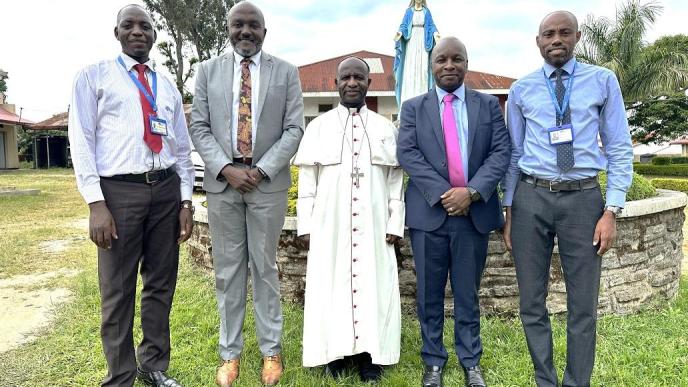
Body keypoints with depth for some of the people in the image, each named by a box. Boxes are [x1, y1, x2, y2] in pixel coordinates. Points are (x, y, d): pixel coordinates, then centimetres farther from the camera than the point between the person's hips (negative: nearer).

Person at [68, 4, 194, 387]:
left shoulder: (167, 86, 16)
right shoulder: (94, 76, 5)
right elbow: (82, 140, -3)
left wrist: (186, 200, 7)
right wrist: (96, 203, -13)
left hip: (166, 188, 4)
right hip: (119, 189, -4)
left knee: (161, 284, 12)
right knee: (118, 291, 3)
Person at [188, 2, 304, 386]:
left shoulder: (286, 72, 4)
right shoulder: (209, 70, 9)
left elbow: (294, 129, -1)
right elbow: (199, 127, 4)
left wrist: (261, 170, -12)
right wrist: (226, 169, -11)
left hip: (268, 182, -1)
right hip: (222, 182, 2)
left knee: (265, 267, 7)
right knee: (228, 270, 8)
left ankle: (272, 350, 20)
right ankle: (230, 352, 20)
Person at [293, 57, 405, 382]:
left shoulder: (386, 128, 9)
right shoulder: (318, 127, 6)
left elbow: (396, 181, 7)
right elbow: (307, 180, 3)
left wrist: (395, 224, 0)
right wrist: (306, 225, -2)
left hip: (374, 225, 1)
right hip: (329, 224, 0)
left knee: (373, 284, 3)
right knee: (331, 284, 4)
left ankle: (368, 354, 15)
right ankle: (335, 351, 16)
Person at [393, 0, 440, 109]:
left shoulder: (426, 11, 9)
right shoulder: (408, 11, 6)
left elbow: (431, 26, 3)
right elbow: (404, 25, 0)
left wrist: (435, 33, -18)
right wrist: (400, 33, -21)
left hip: (423, 41, 1)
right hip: (411, 41, -1)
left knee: (423, 67, -4)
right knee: (410, 68, -7)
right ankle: (409, 99, -7)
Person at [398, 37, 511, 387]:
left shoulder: (489, 105, 9)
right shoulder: (413, 108, 7)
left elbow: (501, 152, -1)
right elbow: (407, 154, -5)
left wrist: (472, 191, -16)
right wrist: (442, 193, -16)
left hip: (475, 212, 1)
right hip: (428, 213, 0)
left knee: (468, 293, 12)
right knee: (429, 294, 9)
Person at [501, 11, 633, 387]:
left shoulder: (602, 81, 3)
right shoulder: (521, 89, 6)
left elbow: (620, 149, 2)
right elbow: (514, 154, 9)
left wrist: (611, 211, -7)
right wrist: (508, 212, 6)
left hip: (583, 198, -1)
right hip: (531, 197, 1)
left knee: (583, 305, 7)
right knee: (532, 303, 9)